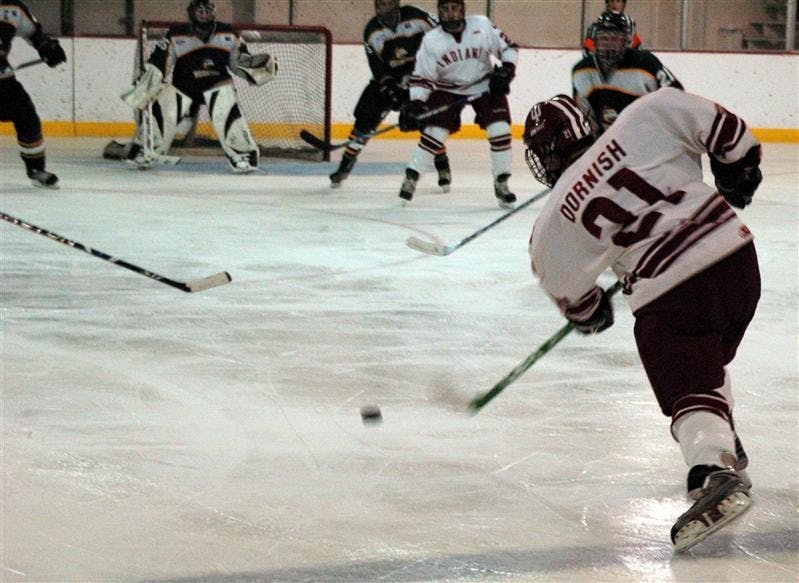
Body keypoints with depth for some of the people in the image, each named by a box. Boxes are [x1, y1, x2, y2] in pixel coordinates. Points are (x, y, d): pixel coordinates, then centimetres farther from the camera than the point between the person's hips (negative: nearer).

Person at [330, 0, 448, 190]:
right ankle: (345, 166, 5)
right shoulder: (372, 30, -10)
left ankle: (443, 166, 3)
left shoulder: (415, 16, -16)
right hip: (388, 77, 2)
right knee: (365, 120, -6)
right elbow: (376, 63, -12)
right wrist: (390, 88, -23)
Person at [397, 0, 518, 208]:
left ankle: (501, 184, 2)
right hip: (448, 88, -1)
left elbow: (507, 48, -3)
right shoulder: (431, 40, -14)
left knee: (500, 131, -11)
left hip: (485, 85, 1)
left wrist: (507, 68, -19)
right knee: (434, 133, -13)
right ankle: (410, 179, 0)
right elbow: (422, 77, -11)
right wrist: (414, 104, -23)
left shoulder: (482, 25, -14)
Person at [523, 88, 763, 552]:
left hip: (669, 297, -5)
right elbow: (712, 123, 0)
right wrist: (739, 163, 17)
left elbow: (565, 283, 21)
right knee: (709, 361, 29)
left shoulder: (556, 218, 7)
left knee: (690, 393, -4)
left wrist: (589, 313, 41)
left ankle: (714, 471, -30)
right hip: (736, 254, 5)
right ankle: (727, 449, 43)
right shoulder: (639, 122, 5)